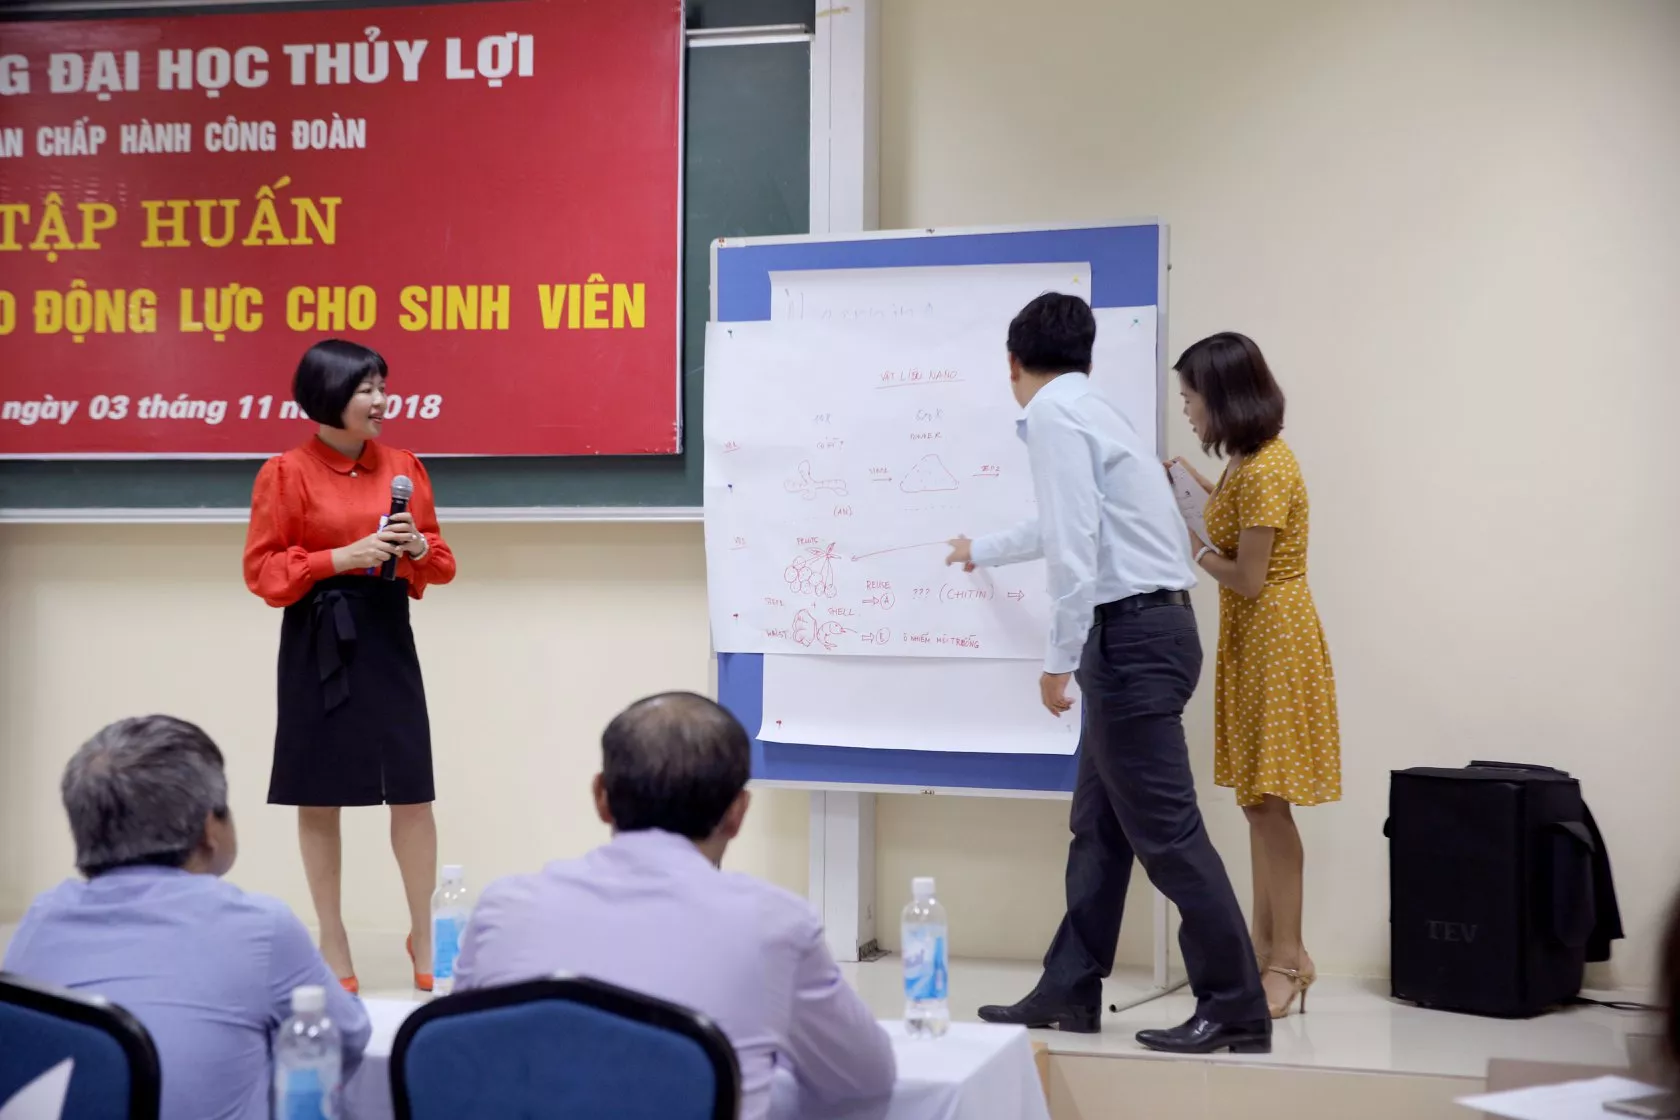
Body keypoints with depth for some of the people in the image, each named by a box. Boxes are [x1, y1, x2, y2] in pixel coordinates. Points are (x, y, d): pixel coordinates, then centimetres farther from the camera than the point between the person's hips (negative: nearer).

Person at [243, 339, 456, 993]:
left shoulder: (403, 467, 7)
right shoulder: (285, 473, -6)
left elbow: (440, 563, 14)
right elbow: (261, 571, -6)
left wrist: (418, 548, -9)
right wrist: (342, 557, -16)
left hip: (387, 638, 3)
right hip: (317, 645, -3)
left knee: (412, 792, 1)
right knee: (320, 798, 5)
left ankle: (424, 935, 16)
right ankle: (333, 945, 17)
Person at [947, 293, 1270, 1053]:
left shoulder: (1051, 413, -9)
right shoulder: (1086, 409, 21)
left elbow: (1075, 544, -20)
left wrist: (1059, 659, -16)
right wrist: (982, 551, 57)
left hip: (1130, 633, -10)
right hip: (1148, 625, 10)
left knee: (1163, 827, -7)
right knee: (1100, 822, 14)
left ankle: (1235, 1008, -2)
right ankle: (1069, 992, 21)